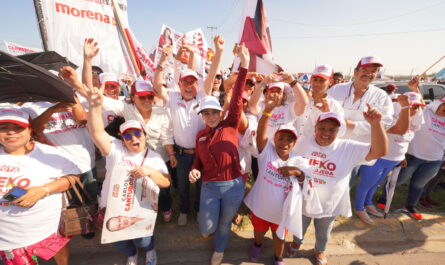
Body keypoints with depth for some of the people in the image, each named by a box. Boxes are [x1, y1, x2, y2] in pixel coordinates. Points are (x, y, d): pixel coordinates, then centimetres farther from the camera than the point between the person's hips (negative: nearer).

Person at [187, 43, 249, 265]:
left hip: (233, 186, -2)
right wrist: (195, 170, -9)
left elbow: (237, 98, -16)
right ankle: (205, 220, 46)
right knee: (207, 228, 9)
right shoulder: (200, 135, 4)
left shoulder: (230, 126, -6)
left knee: (224, 224, 20)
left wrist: (244, 66, -23)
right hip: (209, 187, 2)